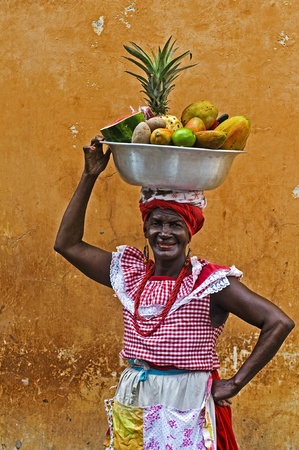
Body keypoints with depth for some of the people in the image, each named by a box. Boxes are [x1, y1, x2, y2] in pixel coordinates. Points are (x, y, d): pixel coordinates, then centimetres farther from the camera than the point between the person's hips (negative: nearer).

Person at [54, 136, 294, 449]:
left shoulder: (211, 282, -10)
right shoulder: (130, 272, 5)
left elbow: (279, 323, -15)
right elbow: (67, 244, 6)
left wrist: (235, 384, -13)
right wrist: (90, 176, 2)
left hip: (186, 410, -4)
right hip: (131, 405, 5)